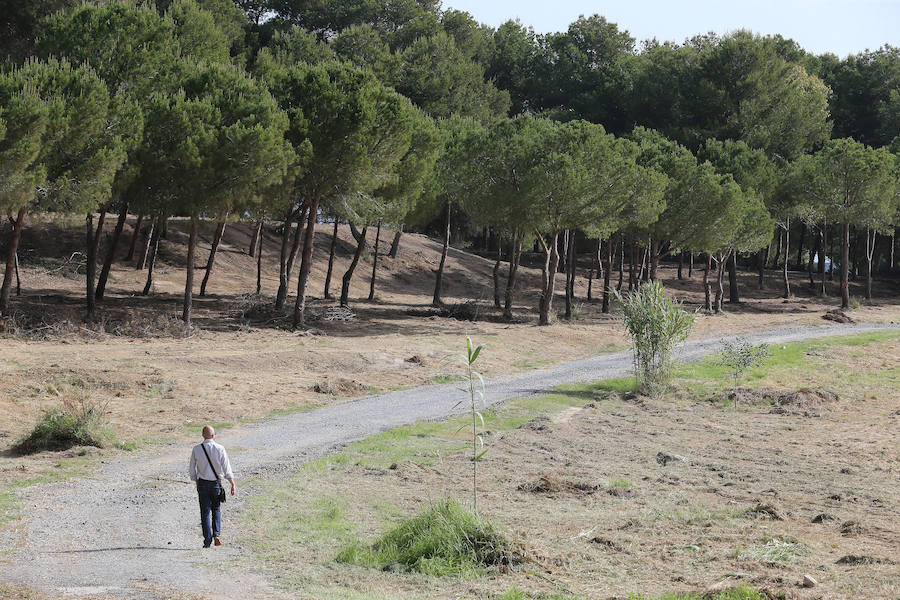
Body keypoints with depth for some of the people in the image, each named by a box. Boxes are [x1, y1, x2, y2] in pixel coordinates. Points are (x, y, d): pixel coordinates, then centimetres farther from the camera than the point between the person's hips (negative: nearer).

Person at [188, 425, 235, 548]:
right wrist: (232, 484, 1)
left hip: (202, 483, 1)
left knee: (205, 512, 6)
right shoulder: (219, 449, -8)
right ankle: (216, 535, 1)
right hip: (216, 483, -1)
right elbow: (226, 468, -6)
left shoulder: (196, 449, -4)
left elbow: (192, 469, 3)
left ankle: (207, 540, 3)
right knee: (216, 510, 16)